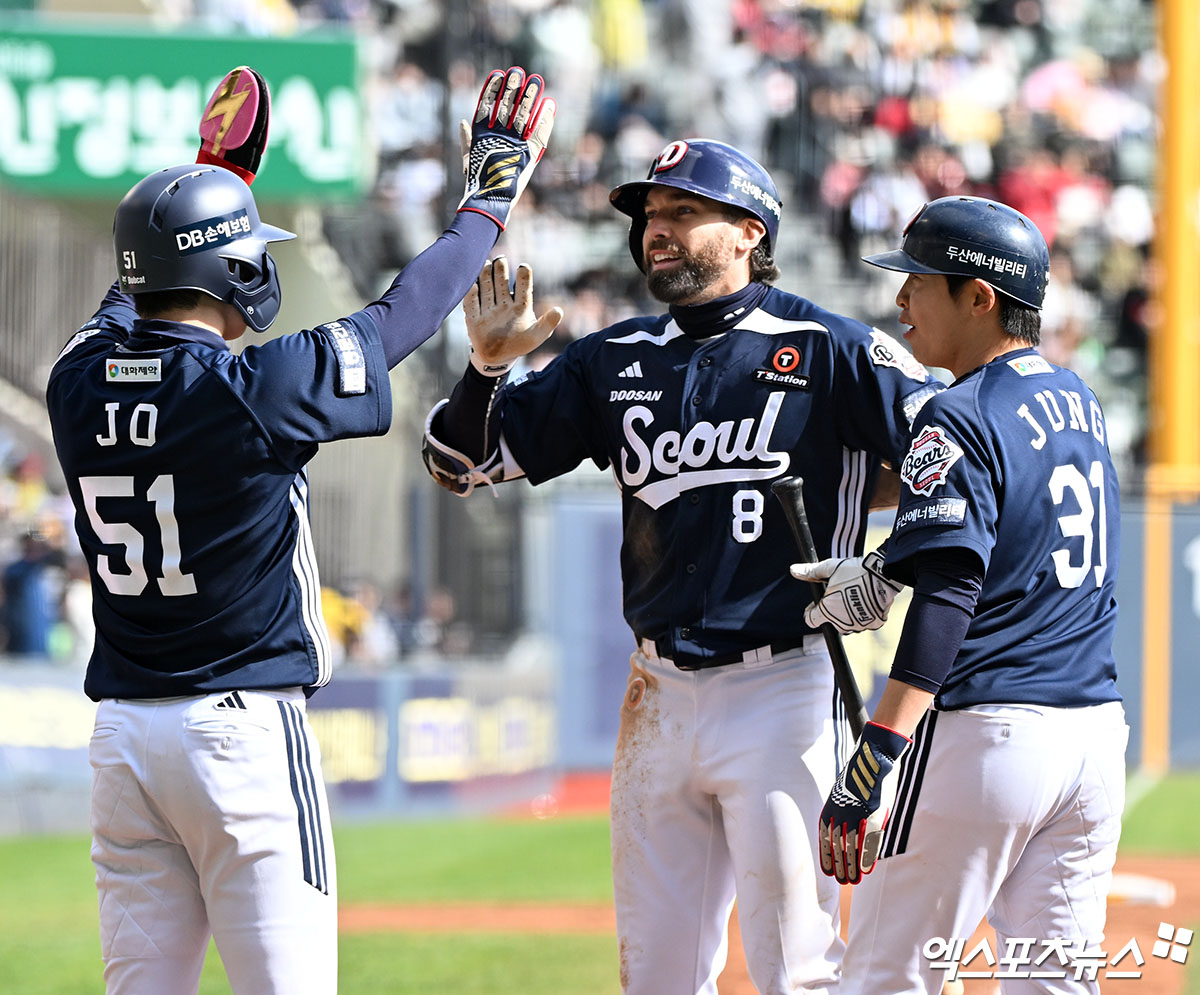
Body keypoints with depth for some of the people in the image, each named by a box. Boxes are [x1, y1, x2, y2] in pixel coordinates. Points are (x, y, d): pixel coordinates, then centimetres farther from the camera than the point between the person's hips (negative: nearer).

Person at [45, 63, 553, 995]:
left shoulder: (79, 384, 2)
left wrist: (213, 177, 37)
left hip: (123, 734, 6)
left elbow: (134, 297, 25)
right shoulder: (252, 390, -14)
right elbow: (402, 316, -2)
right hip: (244, 729, -6)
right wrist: (490, 199, 13)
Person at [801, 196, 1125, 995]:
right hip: (1098, 733, 8)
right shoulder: (1079, 401, 13)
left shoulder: (961, 420, -11)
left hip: (983, 730, -8)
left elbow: (947, 599, -21)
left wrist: (873, 763, -27)